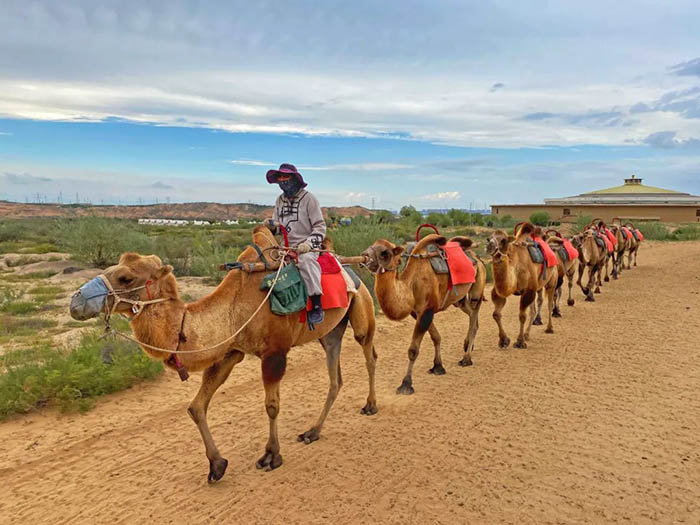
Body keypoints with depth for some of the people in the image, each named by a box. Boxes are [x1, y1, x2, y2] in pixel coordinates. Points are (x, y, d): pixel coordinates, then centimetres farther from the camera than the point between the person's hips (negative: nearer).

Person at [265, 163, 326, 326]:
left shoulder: (308, 199, -2)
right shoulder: (280, 200, 15)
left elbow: (320, 227, -4)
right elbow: (278, 227, 20)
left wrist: (308, 243, -19)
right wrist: (272, 225, -4)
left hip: (306, 247, -6)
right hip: (286, 246, 6)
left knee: (306, 260, -37)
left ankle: (317, 307, -35)